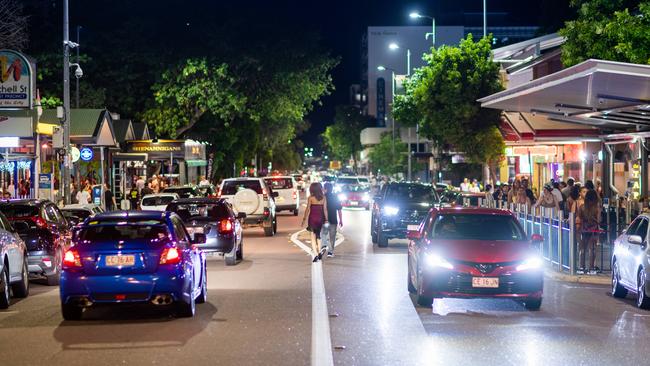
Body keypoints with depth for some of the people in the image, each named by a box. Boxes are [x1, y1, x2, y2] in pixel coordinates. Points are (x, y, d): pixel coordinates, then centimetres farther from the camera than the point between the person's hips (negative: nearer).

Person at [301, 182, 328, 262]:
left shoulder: (311, 198, -7)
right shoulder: (323, 198, 1)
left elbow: (308, 209, -7)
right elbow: (325, 209, 1)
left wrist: (304, 219, -1)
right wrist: (326, 219, 7)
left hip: (312, 218, -3)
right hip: (320, 218, 3)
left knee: (313, 236, 0)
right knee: (318, 236, 20)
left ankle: (316, 255, -10)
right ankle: (319, 252, 20)